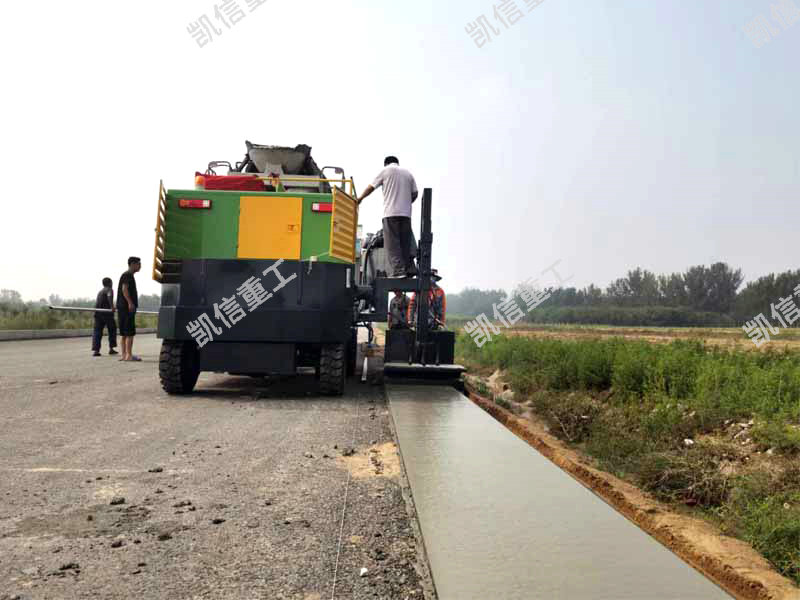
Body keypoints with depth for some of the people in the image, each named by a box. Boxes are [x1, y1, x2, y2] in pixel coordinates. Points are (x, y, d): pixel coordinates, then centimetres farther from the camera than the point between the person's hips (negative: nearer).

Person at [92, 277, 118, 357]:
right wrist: (112, 307, -34)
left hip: (98, 313, 6)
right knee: (112, 330, 8)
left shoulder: (100, 292, 25)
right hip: (106, 313, -6)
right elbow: (110, 297, -23)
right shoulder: (109, 290, 0)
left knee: (97, 331, 2)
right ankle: (111, 348, 7)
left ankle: (95, 350, -7)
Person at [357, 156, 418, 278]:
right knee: (406, 242, 9)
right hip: (406, 213, 5)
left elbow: (371, 187, 10)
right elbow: (415, 193, 15)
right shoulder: (408, 174, 18)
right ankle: (410, 269, 4)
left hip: (391, 213, -5)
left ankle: (398, 270, -13)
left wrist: (360, 198, 23)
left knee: (392, 243, -5)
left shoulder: (386, 171, 5)